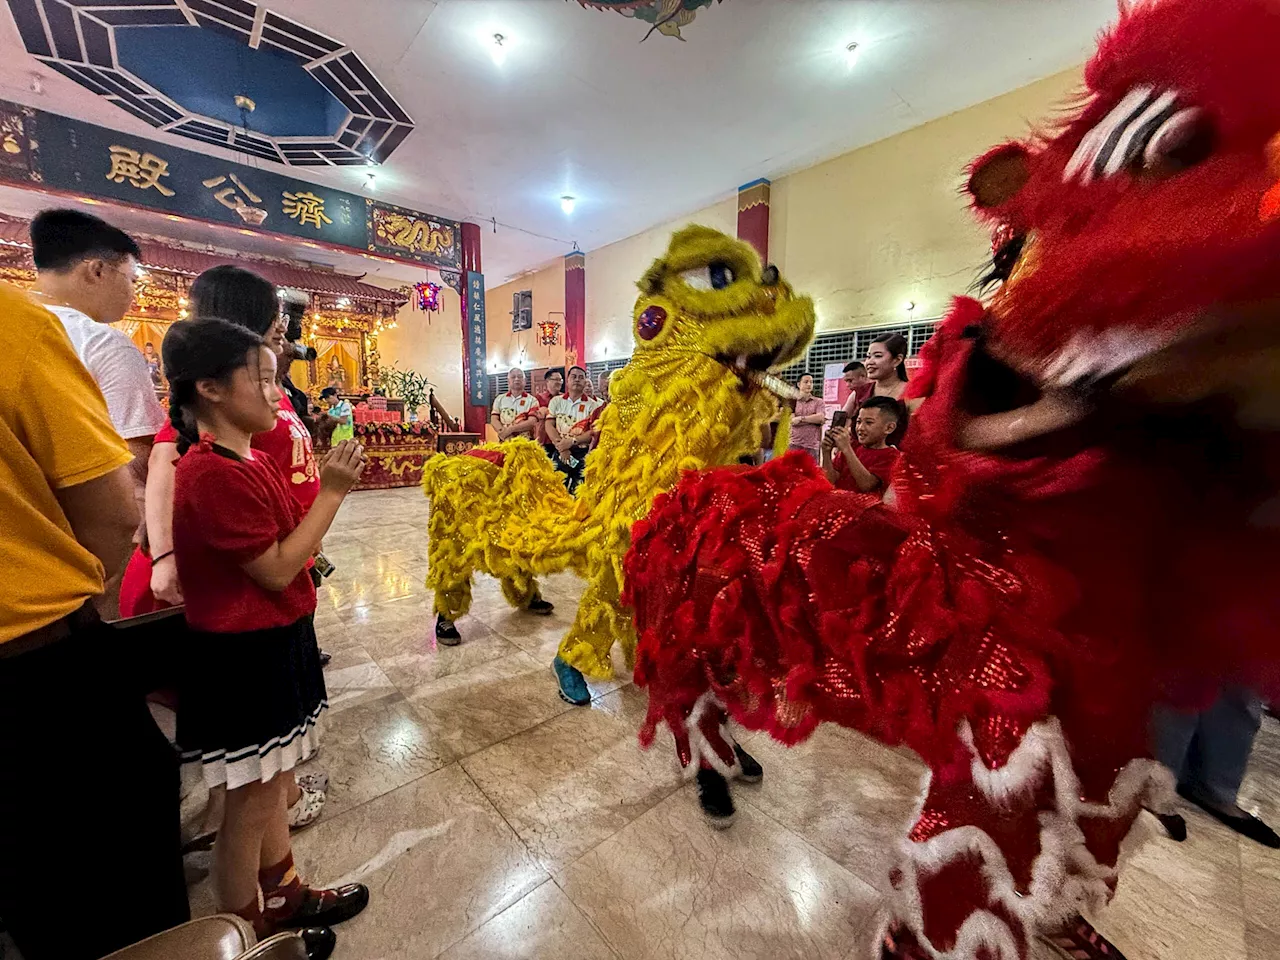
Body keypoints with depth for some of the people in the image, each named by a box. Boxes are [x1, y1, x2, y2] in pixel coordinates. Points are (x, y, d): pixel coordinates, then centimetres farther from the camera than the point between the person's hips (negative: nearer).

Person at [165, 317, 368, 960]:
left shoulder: (248, 458, 7)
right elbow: (276, 569, -23)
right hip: (245, 658, -9)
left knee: (271, 785, 24)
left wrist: (330, 486, 0)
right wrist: (333, 491, -22)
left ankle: (284, 898, 44)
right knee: (250, 806, 11)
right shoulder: (216, 473, -23)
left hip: (275, 642, 9)